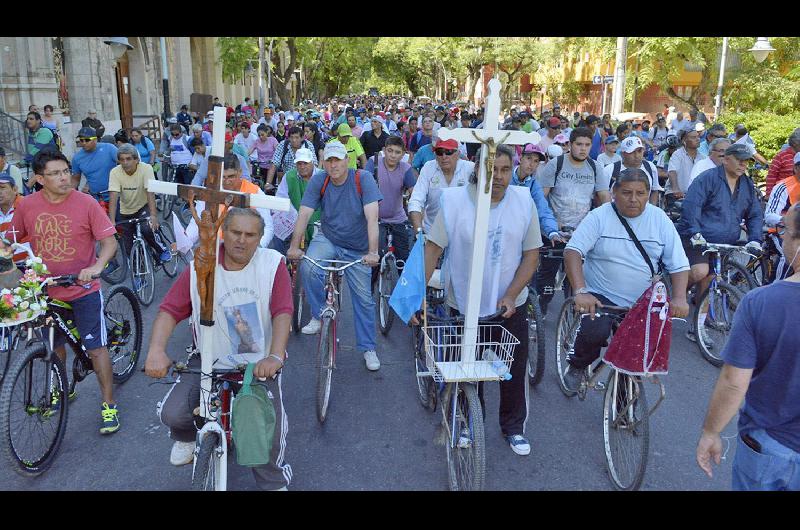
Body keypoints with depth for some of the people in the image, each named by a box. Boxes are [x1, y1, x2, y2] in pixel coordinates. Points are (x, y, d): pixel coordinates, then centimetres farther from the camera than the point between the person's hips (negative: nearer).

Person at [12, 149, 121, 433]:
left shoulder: (86, 203, -14)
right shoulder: (28, 205, -5)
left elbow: (109, 241, -14)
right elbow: (14, 238, 9)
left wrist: (96, 266, -31)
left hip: (83, 289, -4)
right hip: (46, 290, 4)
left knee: (96, 346, 0)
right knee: (54, 344, 20)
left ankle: (109, 404, 13)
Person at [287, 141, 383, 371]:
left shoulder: (363, 179, -19)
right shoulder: (318, 180, -11)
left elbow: (372, 217, -28)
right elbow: (304, 214, -17)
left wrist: (372, 252, -38)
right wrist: (294, 246, -29)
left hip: (358, 248, -1)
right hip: (327, 239, 2)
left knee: (364, 298, 1)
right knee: (308, 268, -29)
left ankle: (368, 349, 17)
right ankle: (318, 316, -6)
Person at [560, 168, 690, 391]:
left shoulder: (660, 220, 2)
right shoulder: (599, 216, -6)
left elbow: (679, 264, 1)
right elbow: (573, 251, -17)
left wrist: (679, 298, -16)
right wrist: (580, 291, -30)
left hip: (642, 305, 3)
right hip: (600, 297, -3)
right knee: (594, 333, -29)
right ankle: (577, 365, 4)